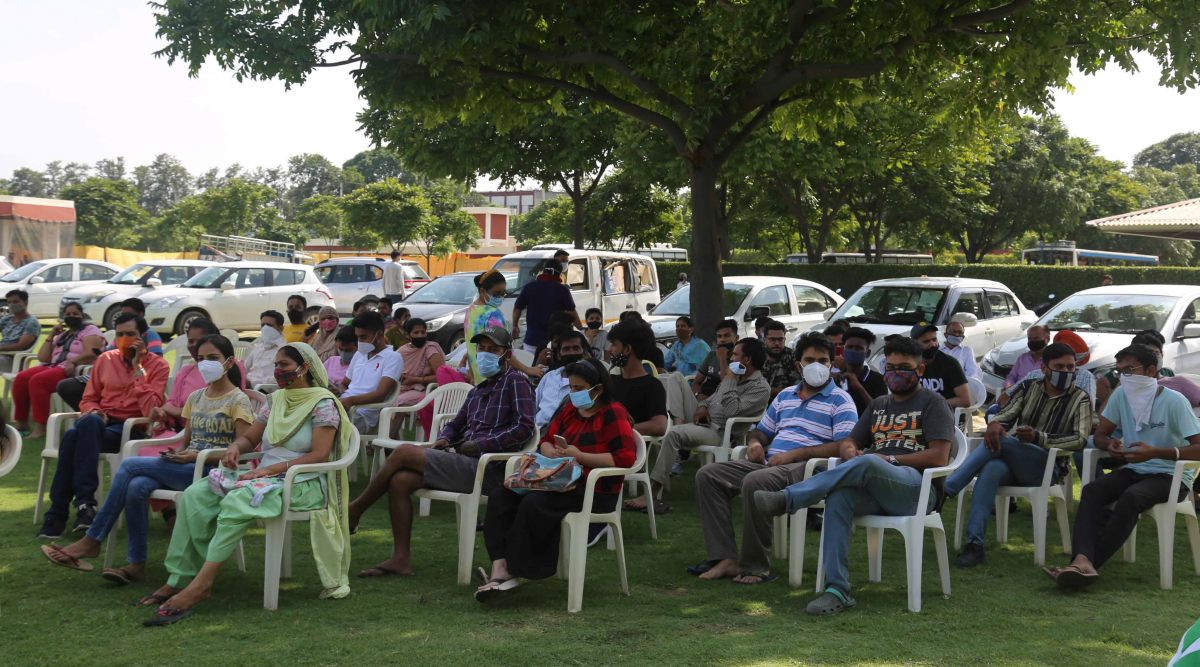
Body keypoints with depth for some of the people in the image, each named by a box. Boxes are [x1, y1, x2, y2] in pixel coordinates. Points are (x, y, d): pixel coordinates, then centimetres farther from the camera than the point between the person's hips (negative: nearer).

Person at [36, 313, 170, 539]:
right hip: (101, 422, 4)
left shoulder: (157, 366, 3)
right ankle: (84, 502, -36)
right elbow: (88, 399, 20)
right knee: (89, 421, -35)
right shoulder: (105, 360, 15)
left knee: (75, 436, -32)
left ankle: (59, 513, -31)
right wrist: (94, 412, -4)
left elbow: (150, 411, -11)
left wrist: (138, 368, -11)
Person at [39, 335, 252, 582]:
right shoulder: (195, 398, 19)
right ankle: (136, 563, -24)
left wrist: (198, 456, -17)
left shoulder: (238, 400, -2)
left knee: (130, 465, -20)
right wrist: (177, 453, -2)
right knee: (137, 487, -27)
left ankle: (92, 541, -13)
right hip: (187, 468, 6)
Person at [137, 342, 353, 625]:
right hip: (265, 475, 8)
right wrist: (235, 447, -1)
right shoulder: (276, 400, 18)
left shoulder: (323, 404, -5)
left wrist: (270, 469, -20)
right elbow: (249, 437, 25)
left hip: (302, 483, -8)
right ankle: (180, 579, -18)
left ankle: (201, 583, -35)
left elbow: (319, 455, -14)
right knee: (195, 495, -15)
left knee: (236, 501, -36)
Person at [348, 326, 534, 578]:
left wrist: (479, 445, -13)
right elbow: (455, 424, 32)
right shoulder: (478, 391, 25)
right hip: (466, 464, 8)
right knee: (399, 480, -12)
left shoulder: (516, 381, -1)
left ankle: (355, 510, 3)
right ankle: (401, 559, -11)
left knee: (403, 452, -14)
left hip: (487, 469, -8)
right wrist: (443, 440, 7)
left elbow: (525, 427, -13)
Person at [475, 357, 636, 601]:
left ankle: (512, 570, -18)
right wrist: (552, 451, -1)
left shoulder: (613, 414, -6)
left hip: (596, 492, -8)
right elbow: (546, 441, 25)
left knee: (534, 504, -31)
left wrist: (579, 456, -17)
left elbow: (626, 457, -17)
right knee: (500, 495, -12)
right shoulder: (570, 409, 18)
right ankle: (499, 567, -26)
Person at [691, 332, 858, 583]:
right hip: (768, 462, 8)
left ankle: (755, 567, -25)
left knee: (755, 482, -37)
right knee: (707, 475, -9)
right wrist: (754, 442, 4)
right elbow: (761, 430, 31)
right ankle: (726, 558, -17)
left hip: (805, 467, -8)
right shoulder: (785, 395, 24)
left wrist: (795, 454, -17)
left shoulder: (840, 400, 2)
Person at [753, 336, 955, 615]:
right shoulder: (878, 406, 29)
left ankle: (787, 499, -41)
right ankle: (837, 591, -37)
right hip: (875, 490, 5)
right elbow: (848, 443, 23)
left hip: (918, 487, -5)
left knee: (867, 463, -38)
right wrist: (851, 452, -3)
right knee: (838, 497, -31)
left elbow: (939, 457, -4)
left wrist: (891, 460, -8)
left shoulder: (932, 403, 9)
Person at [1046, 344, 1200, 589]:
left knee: (1130, 497, -35)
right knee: (1092, 490, -24)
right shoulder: (1121, 395, 2)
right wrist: (1110, 445, -15)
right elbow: (1099, 435, 10)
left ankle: (1090, 563, -36)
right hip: (1134, 470, 5)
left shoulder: (1173, 401, -14)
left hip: (1172, 476, -5)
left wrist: (1156, 453, -31)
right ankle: (1082, 561, -45)